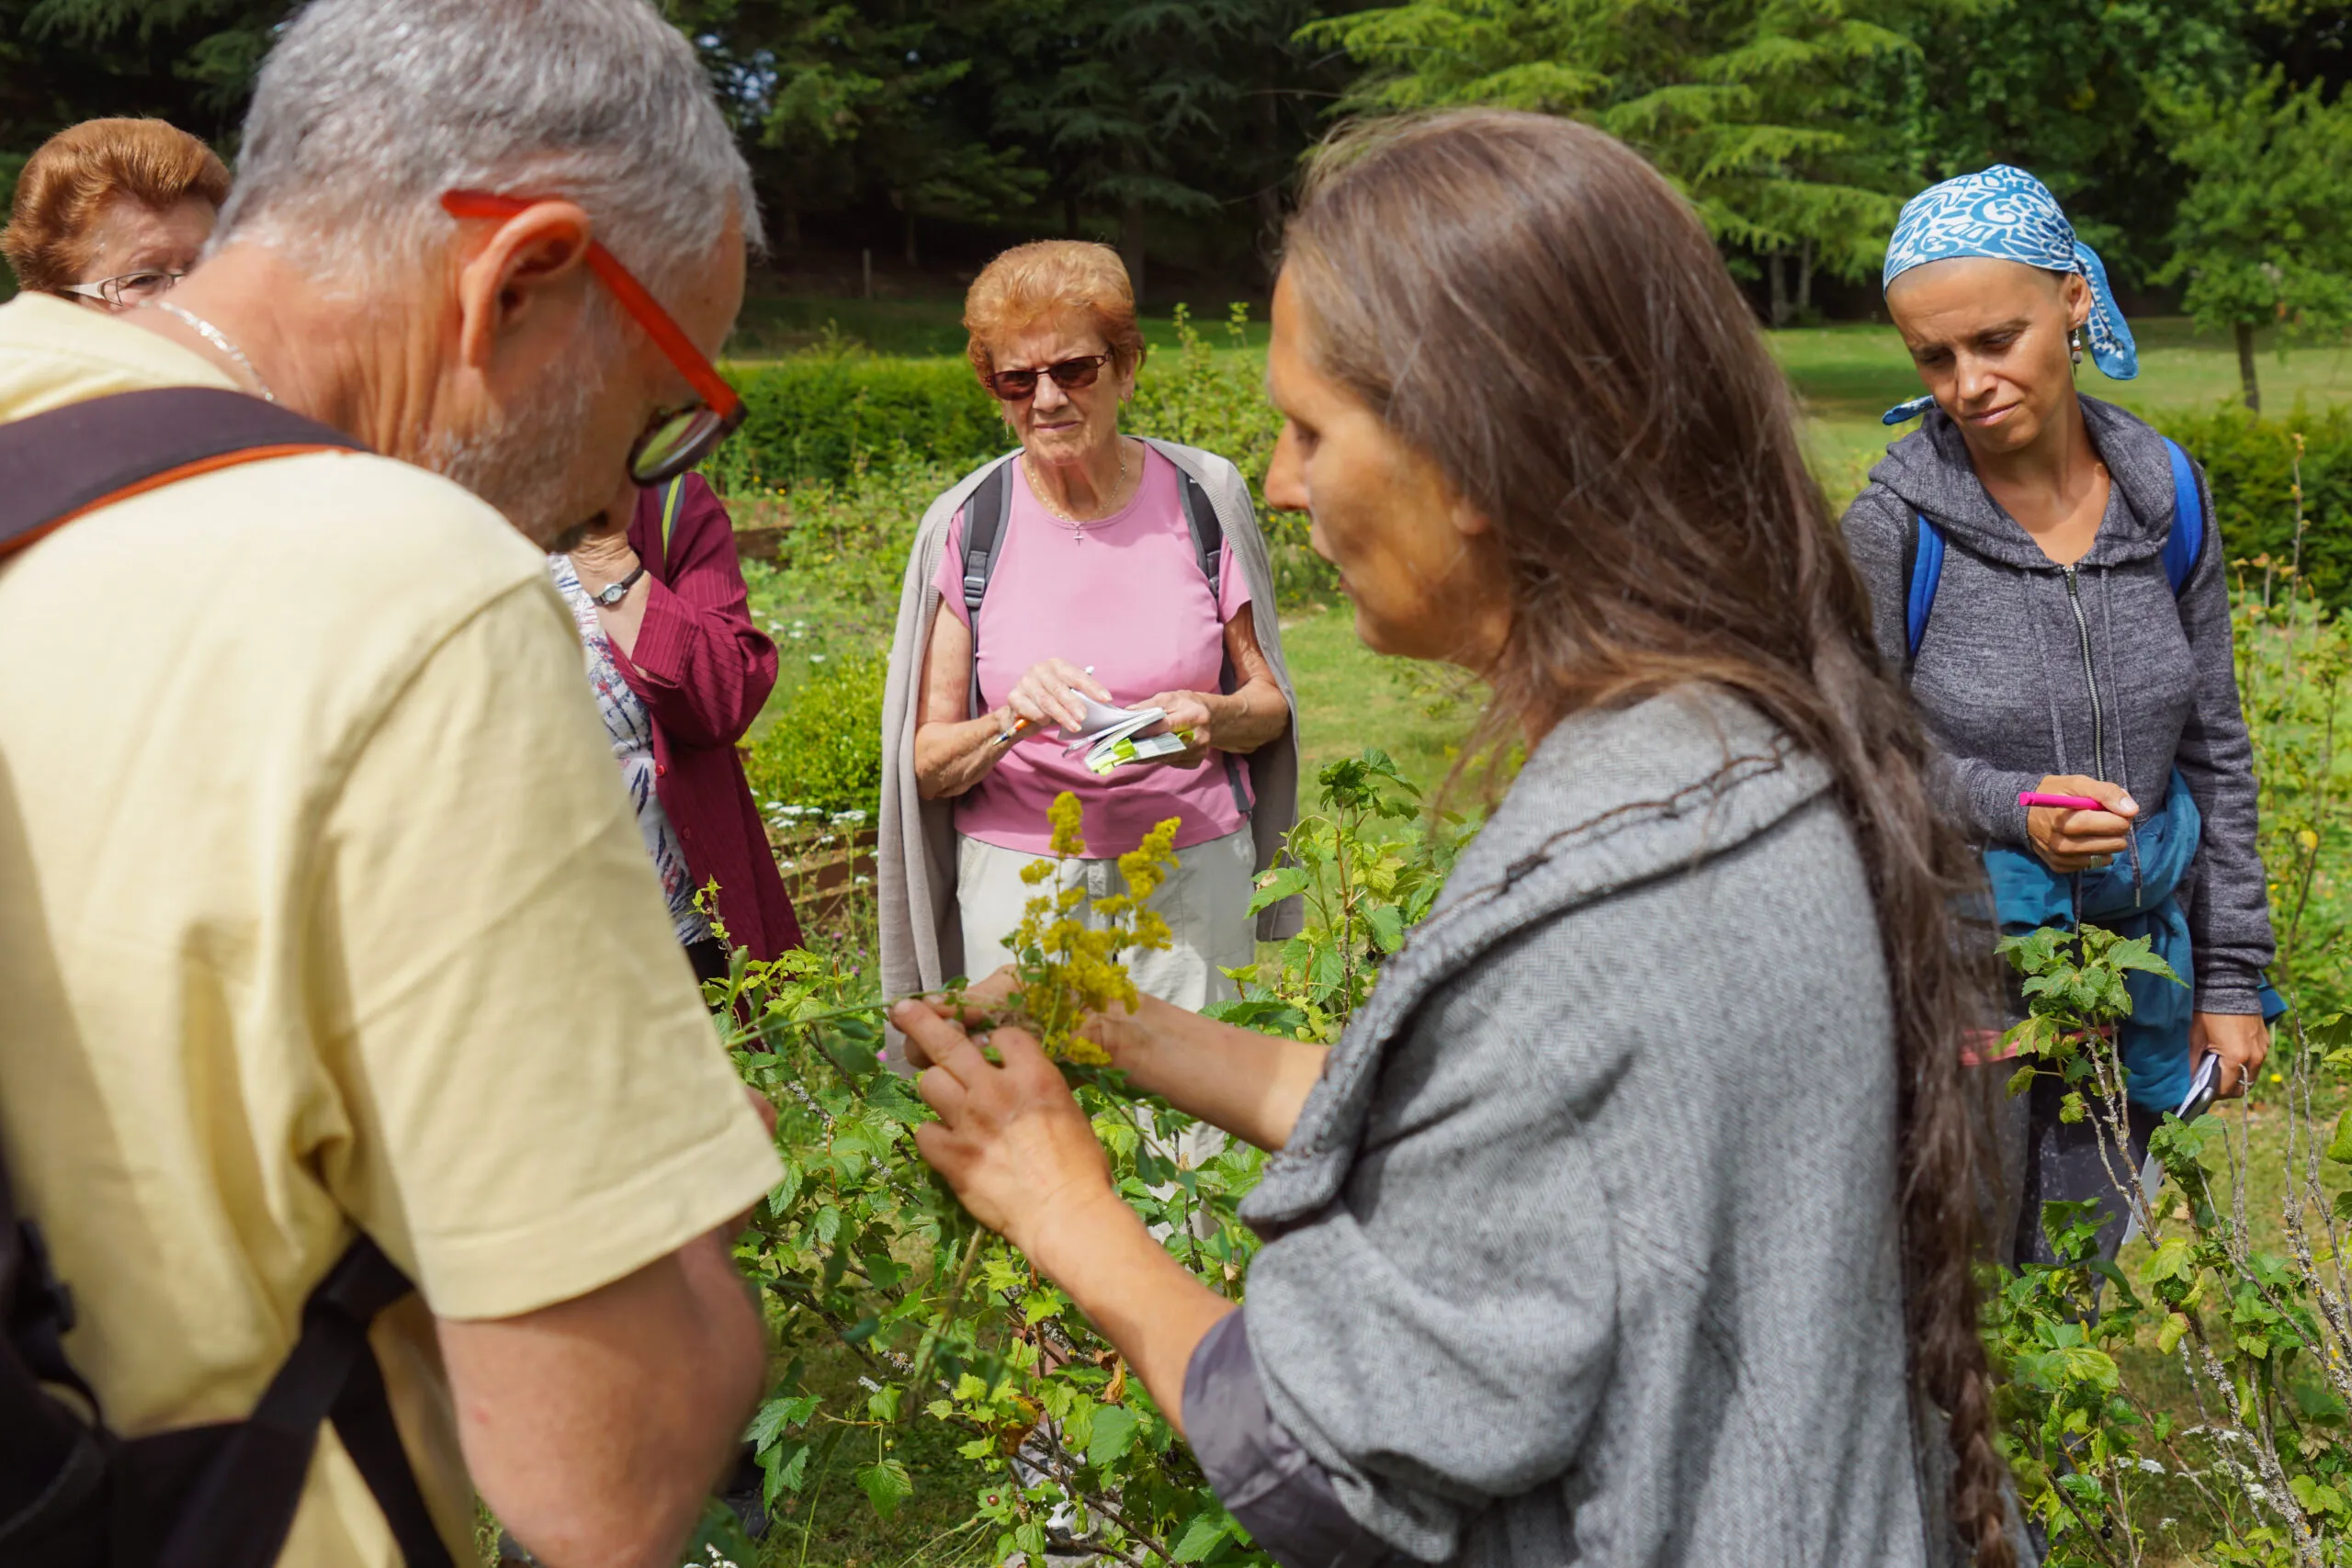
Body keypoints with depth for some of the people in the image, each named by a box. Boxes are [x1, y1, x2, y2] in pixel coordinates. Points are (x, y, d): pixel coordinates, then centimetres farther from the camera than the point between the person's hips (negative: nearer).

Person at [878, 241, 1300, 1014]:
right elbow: (926, 764, -3)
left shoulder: (1204, 495, -2)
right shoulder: (964, 525, -4)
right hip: (1017, 883, 0)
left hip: (1194, 872, 1)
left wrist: (1215, 718, -15)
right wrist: (1010, 722, -22)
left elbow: (1270, 703, 6)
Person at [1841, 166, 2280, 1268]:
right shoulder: (1895, 527, -15)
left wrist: (2231, 976, 7)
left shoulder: (2166, 493, -2)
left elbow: (2214, 751, 6)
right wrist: (2010, 810, -24)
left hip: (2130, 957, 4)